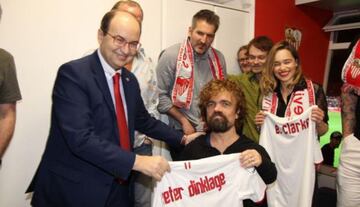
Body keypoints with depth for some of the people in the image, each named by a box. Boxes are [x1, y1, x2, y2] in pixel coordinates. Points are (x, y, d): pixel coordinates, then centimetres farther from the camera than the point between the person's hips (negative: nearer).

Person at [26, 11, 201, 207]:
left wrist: (182, 139, 12)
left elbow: (143, 121, 17)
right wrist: (136, 161, -30)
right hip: (74, 190, -6)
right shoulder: (73, 73, -18)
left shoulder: (130, 80, 5)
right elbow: (81, 139, -26)